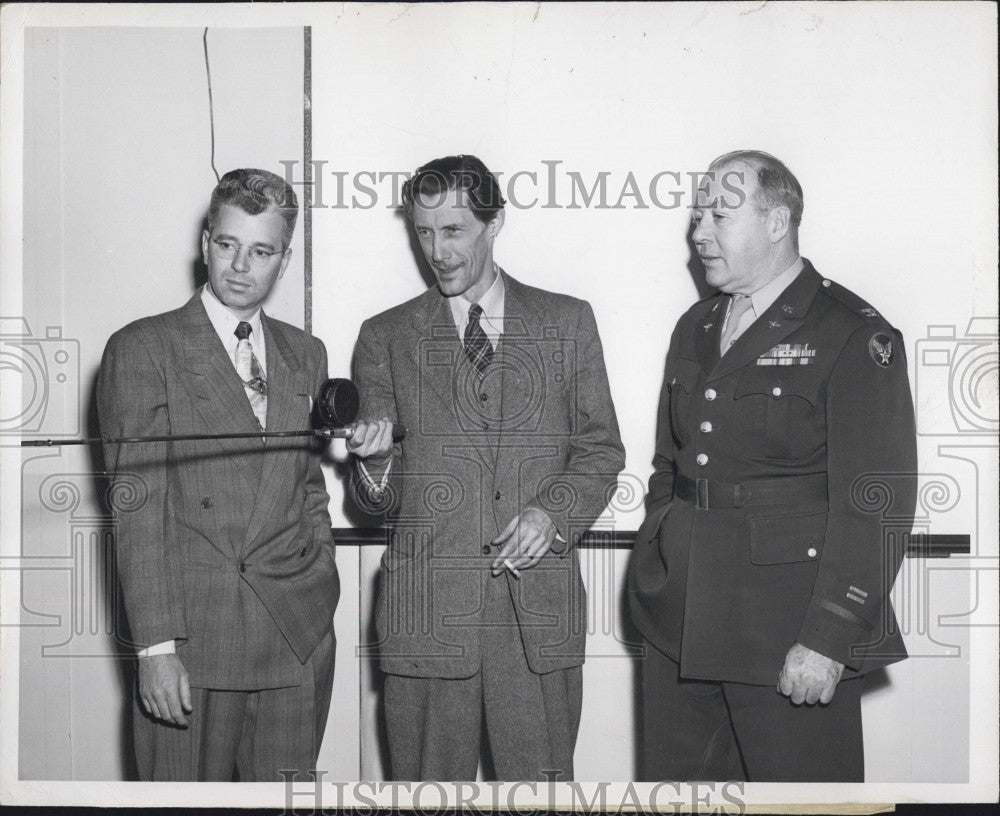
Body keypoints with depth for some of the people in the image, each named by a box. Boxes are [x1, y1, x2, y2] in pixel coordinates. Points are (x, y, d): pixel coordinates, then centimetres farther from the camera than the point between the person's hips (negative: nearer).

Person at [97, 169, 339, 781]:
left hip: (301, 639, 4)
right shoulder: (141, 350, -2)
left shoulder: (306, 354, 14)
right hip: (193, 642, -4)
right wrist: (156, 645, -13)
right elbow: (137, 507, -7)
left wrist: (321, 589, 10)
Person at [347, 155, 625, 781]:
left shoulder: (568, 322, 11)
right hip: (426, 608, 0)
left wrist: (554, 511, -8)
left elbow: (602, 449, 11)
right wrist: (374, 460, -12)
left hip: (540, 608, 0)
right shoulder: (387, 337, 10)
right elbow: (381, 499, 11)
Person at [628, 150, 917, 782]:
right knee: (674, 776, 13)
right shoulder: (694, 329, 14)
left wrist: (828, 640, -18)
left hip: (791, 635, -6)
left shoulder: (855, 338, -10)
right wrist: (653, 575, 13)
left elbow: (877, 506, -15)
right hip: (679, 625, 7)